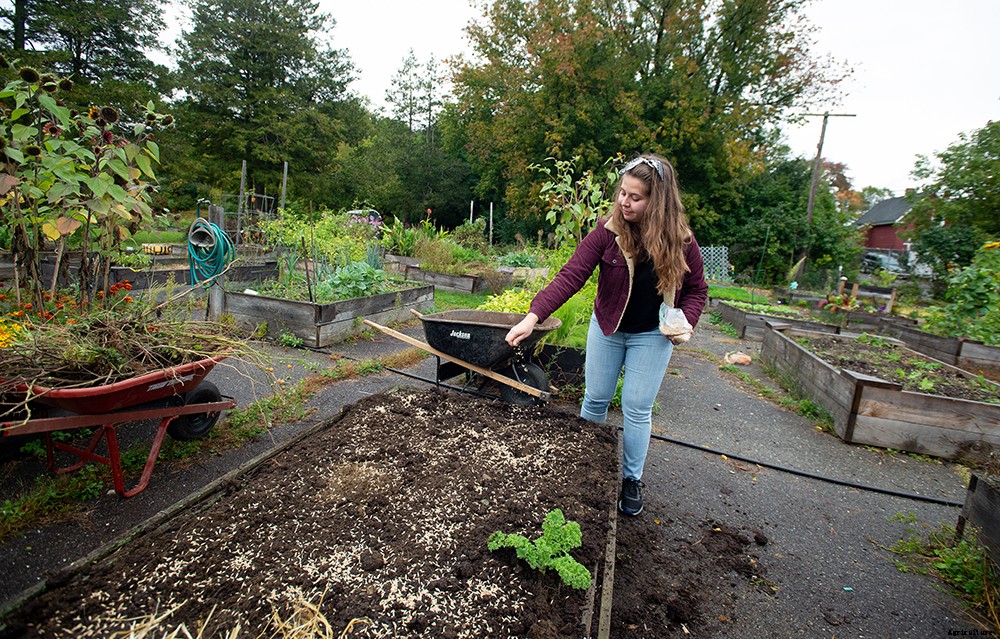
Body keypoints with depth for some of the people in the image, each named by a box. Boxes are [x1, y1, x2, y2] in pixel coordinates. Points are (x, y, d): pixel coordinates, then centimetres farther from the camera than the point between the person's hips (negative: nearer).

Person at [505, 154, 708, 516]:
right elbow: (570, 276, -26)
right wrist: (534, 316, -37)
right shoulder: (607, 232, -18)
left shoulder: (680, 241, -14)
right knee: (595, 399, 12)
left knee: (637, 409, 3)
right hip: (607, 327, 1)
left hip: (652, 335, -1)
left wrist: (686, 322, -17)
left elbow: (696, 289, 1)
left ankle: (632, 480, 24)